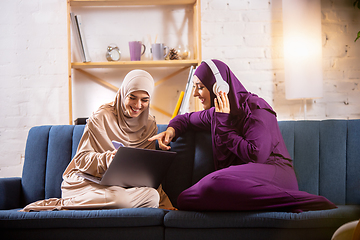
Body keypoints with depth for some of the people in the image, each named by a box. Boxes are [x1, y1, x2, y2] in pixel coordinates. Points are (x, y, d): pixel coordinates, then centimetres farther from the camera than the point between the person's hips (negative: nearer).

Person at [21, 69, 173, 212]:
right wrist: (108, 158, -27)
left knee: (153, 195, -30)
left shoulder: (150, 126, 10)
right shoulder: (101, 118, -3)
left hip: (124, 184, 6)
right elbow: (81, 158, -6)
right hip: (91, 180, -6)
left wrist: (164, 200, -5)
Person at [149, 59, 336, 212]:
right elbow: (186, 119, 38)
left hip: (273, 174, -7)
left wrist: (224, 124, -10)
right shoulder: (214, 113, 17)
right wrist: (172, 130, 13)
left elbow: (257, 156, -17)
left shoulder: (254, 109, -5)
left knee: (217, 183, -40)